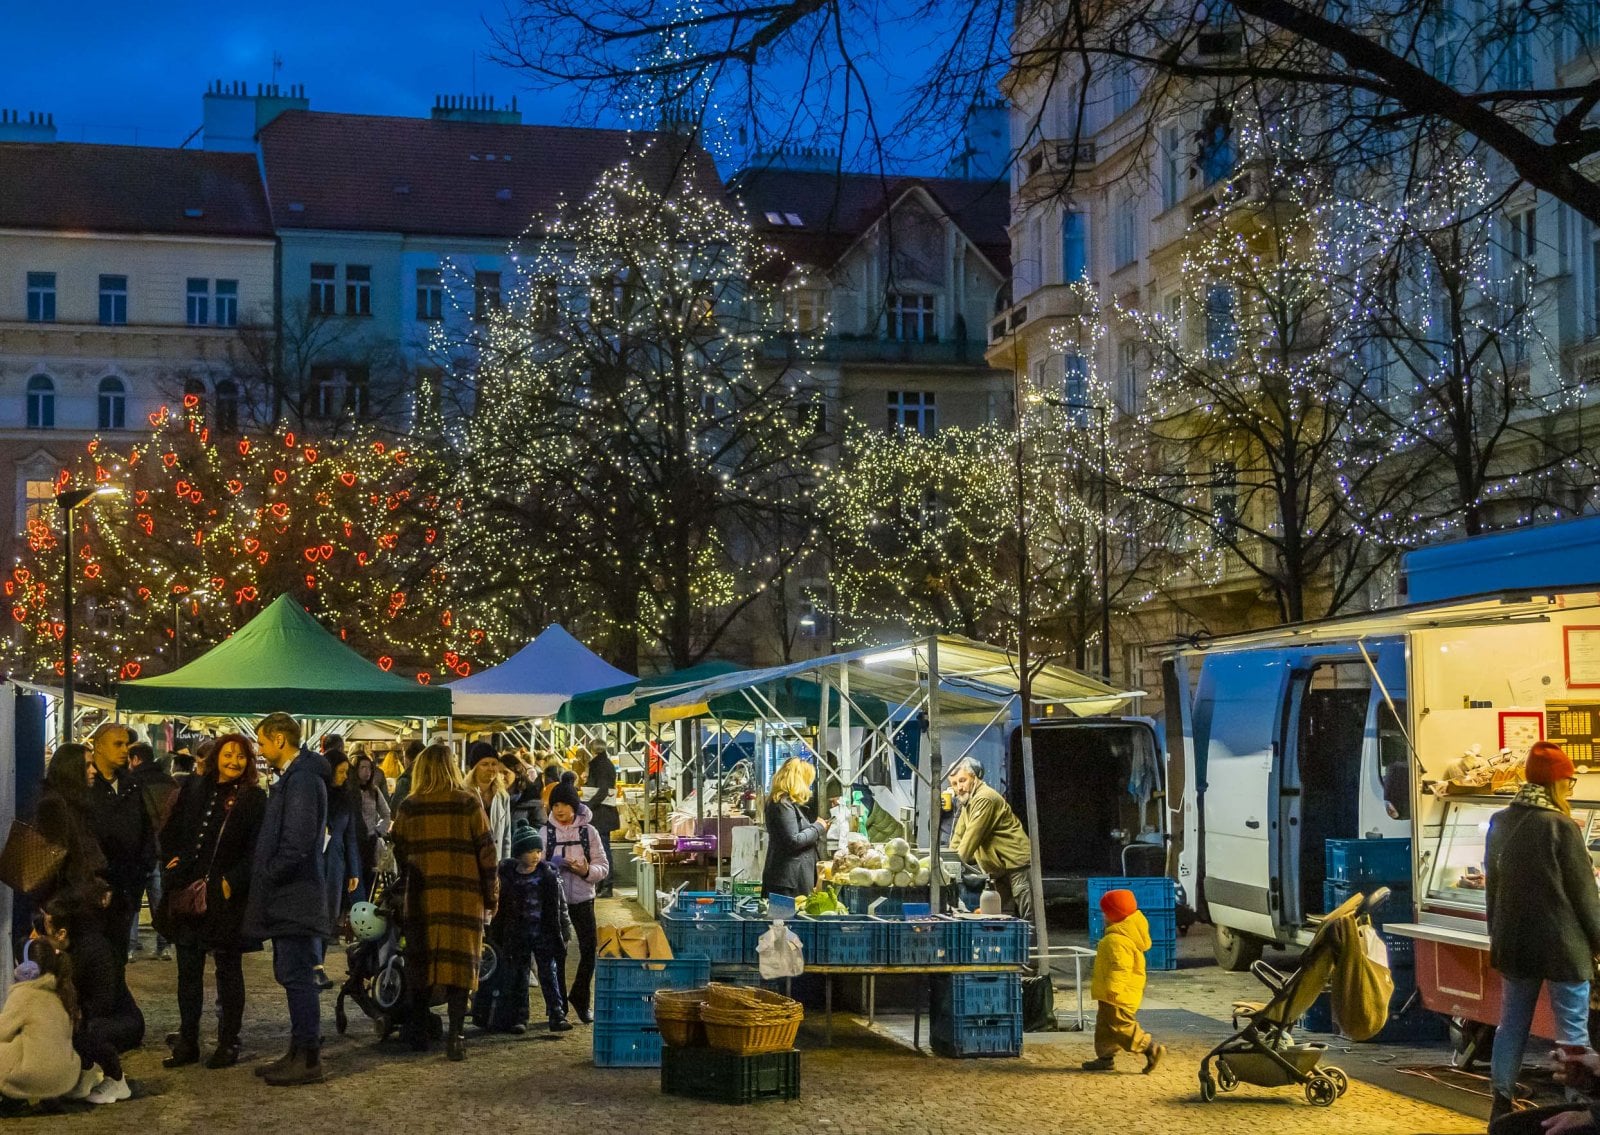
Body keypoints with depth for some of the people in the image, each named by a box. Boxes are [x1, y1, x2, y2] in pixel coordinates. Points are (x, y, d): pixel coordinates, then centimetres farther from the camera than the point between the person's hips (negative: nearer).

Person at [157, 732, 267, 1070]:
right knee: (188, 969, 9)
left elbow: (255, 850, -7)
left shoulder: (254, 798, -3)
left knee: (228, 970, 5)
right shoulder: (193, 788, 8)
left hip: (226, 897, -4)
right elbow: (170, 830, 16)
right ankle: (187, 1042, 17)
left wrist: (232, 882, -15)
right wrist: (173, 859, 2)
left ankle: (228, 1043, 13)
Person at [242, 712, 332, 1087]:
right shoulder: (292, 776, 14)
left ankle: (308, 1060, 1)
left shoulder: (302, 779, -17)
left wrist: (265, 877, -12)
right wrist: (264, 880, 11)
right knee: (293, 976, 15)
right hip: (288, 896, 10)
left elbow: (296, 844, -23)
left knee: (297, 977, -5)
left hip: (296, 897, -10)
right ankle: (298, 1053, 22)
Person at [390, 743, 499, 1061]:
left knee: (421, 960, 13)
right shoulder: (468, 803, -3)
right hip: (463, 897, -2)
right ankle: (456, 1035, -6)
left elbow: (400, 854, 8)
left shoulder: (408, 807, 2)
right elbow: (486, 852, -2)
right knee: (460, 962, 1)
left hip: (421, 896, 2)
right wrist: (491, 896, 7)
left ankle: (418, 1033, 20)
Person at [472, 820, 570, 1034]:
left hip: (545, 934, 0)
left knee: (550, 975, -2)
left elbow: (560, 906, 5)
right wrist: (496, 936, 2)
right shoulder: (506, 877, -3)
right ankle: (519, 1018, 14)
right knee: (518, 978, 7)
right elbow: (499, 909, 3)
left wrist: (564, 932, 2)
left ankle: (557, 1015, -1)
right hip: (517, 935, 0)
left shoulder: (550, 876, -1)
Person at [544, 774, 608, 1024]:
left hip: (582, 898, 1)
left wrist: (587, 870, -18)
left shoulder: (588, 832, 1)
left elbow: (603, 867, 2)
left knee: (590, 949, 0)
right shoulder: (545, 832, 1)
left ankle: (579, 998, 21)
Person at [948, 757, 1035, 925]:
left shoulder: (985, 798, -17)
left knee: (1027, 917, -12)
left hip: (1016, 862, -10)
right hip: (999, 869, 10)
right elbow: (958, 836, 15)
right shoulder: (968, 801, 17)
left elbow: (972, 837, -20)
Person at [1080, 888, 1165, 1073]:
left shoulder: (1116, 940, -23)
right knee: (1105, 1026, 17)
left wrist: (1113, 989, -30)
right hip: (1112, 994, 11)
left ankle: (1151, 1048, -11)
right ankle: (1105, 1057, 24)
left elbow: (1119, 967, -30)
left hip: (1119, 995, -11)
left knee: (1121, 1026, -9)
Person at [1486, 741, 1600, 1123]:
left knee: (1512, 1023, 13)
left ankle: (1501, 1103, 15)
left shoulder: (1499, 823, 4)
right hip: (1561, 943, -6)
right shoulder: (1562, 826, -16)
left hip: (1513, 942, 6)